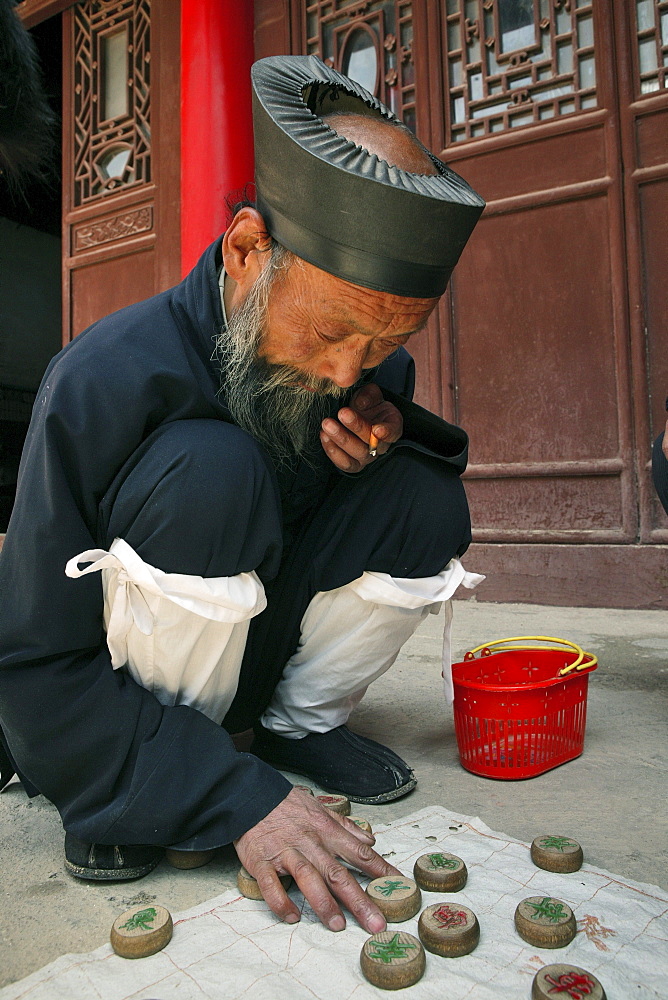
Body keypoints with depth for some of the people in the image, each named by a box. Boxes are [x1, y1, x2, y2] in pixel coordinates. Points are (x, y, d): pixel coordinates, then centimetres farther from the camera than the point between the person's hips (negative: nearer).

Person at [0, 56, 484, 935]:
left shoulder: (366, 368, -11)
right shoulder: (106, 380, -28)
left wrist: (392, 434, -20)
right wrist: (238, 797, -34)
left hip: (261, 650, 5)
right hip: (107, 699, -4)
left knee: (427, 506, -18)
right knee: (210, 472, -34)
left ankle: (302, 727, 2)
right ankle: (134, 791, -13)